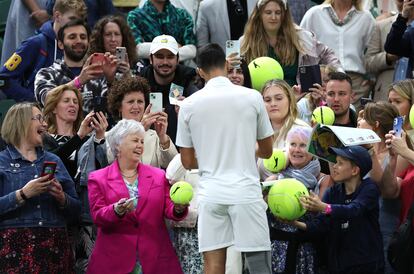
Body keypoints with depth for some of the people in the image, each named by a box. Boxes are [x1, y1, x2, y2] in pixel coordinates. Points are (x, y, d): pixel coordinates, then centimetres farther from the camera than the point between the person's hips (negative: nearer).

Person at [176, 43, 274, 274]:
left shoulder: (189, 105, 3)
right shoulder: (252, 97, -1)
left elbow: (188, 162, 9)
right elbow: (267, 151, 10)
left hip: (211, 193, 2)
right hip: (245, 191, -2)